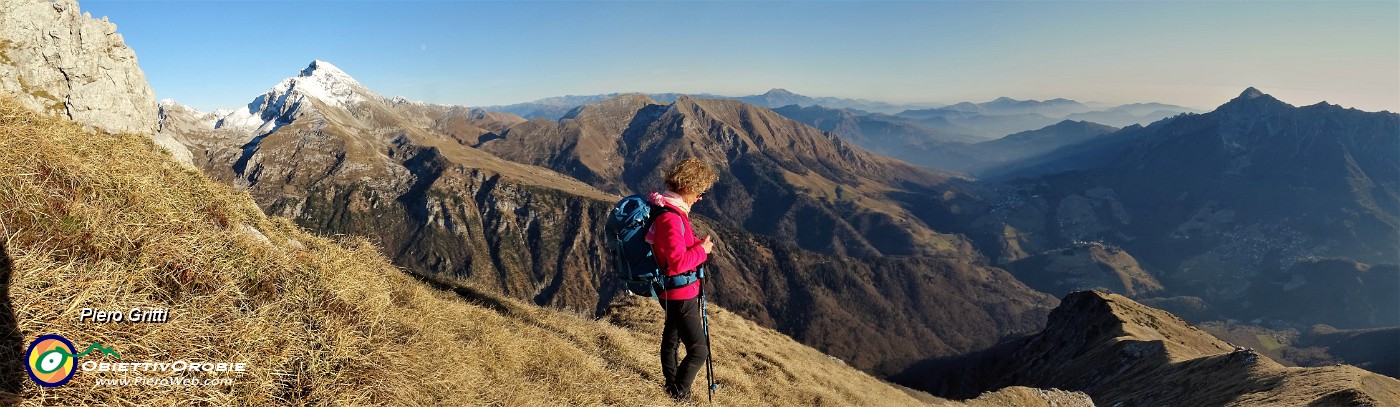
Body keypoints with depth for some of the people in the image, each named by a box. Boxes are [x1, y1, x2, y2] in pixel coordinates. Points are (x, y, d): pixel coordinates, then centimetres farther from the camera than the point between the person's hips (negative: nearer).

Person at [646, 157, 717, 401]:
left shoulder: (672, 210, 4)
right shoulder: (670, 217, -27)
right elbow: (678, 262, -32)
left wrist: (698, 244, 1)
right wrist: (702, 250, -17)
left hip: (676, 292, 11)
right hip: (680, 294, -11)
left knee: (671, 339, 25)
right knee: (699, 350, -4)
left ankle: (672, 387, 44)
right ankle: (678, 397, 9)